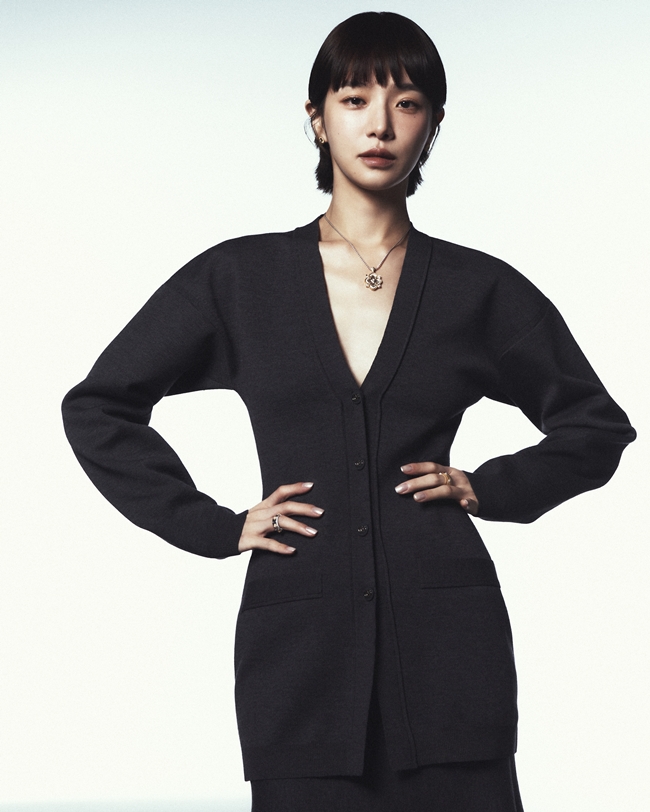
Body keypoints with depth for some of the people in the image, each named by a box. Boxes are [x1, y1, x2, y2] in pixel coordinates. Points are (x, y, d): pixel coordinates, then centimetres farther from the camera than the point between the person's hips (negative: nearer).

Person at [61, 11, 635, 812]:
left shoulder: (477, 289, 7)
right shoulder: (238, 279, 6)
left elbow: (598, 427, 18)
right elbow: (96, 407, 11)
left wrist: (489, 488, 4)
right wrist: (215, 526, 4)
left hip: (446, 645, 0)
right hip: (299, 650, 0)